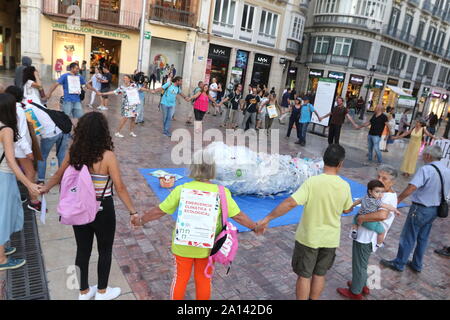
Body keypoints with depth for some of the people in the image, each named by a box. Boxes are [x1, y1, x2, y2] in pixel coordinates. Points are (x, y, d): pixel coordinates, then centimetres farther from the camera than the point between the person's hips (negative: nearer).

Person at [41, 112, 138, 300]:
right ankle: (102, 292, 34)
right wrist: (133, 211, -11)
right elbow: (120, 188, -20)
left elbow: (59, 175, 9)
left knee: (83, 250, 20)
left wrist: (46, 188, 28)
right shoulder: (107, 156, -22)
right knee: (105, 251, 17)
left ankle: (84, 292, 38)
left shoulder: (74, 152, -8)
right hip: (102, 210, -4)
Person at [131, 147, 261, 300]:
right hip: (207, 246, 1)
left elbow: (159, 211, -7)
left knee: (180, 278, 20)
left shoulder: (182, 189, -15)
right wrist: (255, 227, 7)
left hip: (183, 245, 0)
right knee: (203, 280, 21)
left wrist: (141, 220, 10)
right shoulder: (221, 192, -16)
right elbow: (238, 215, -10)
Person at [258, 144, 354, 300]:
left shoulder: (312, 182, -22)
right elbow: (347, 210, 7)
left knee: (304, 275, 14)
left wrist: (267, 219, -24)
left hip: (308, 237, -3)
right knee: (319, 275, 21)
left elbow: (290, 203, -29)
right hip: (330, 239, 4)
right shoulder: (344, 186, -10)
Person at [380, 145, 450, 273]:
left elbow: (412, 187, -32)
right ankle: (417, 265, 32)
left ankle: (398, 264, 19)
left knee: (408, 237, 6)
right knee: (423, 238, 20)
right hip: (435, 209, 8)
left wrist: (397, 200, -25)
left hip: (420, 209, -7)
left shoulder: (426, 169, -22)